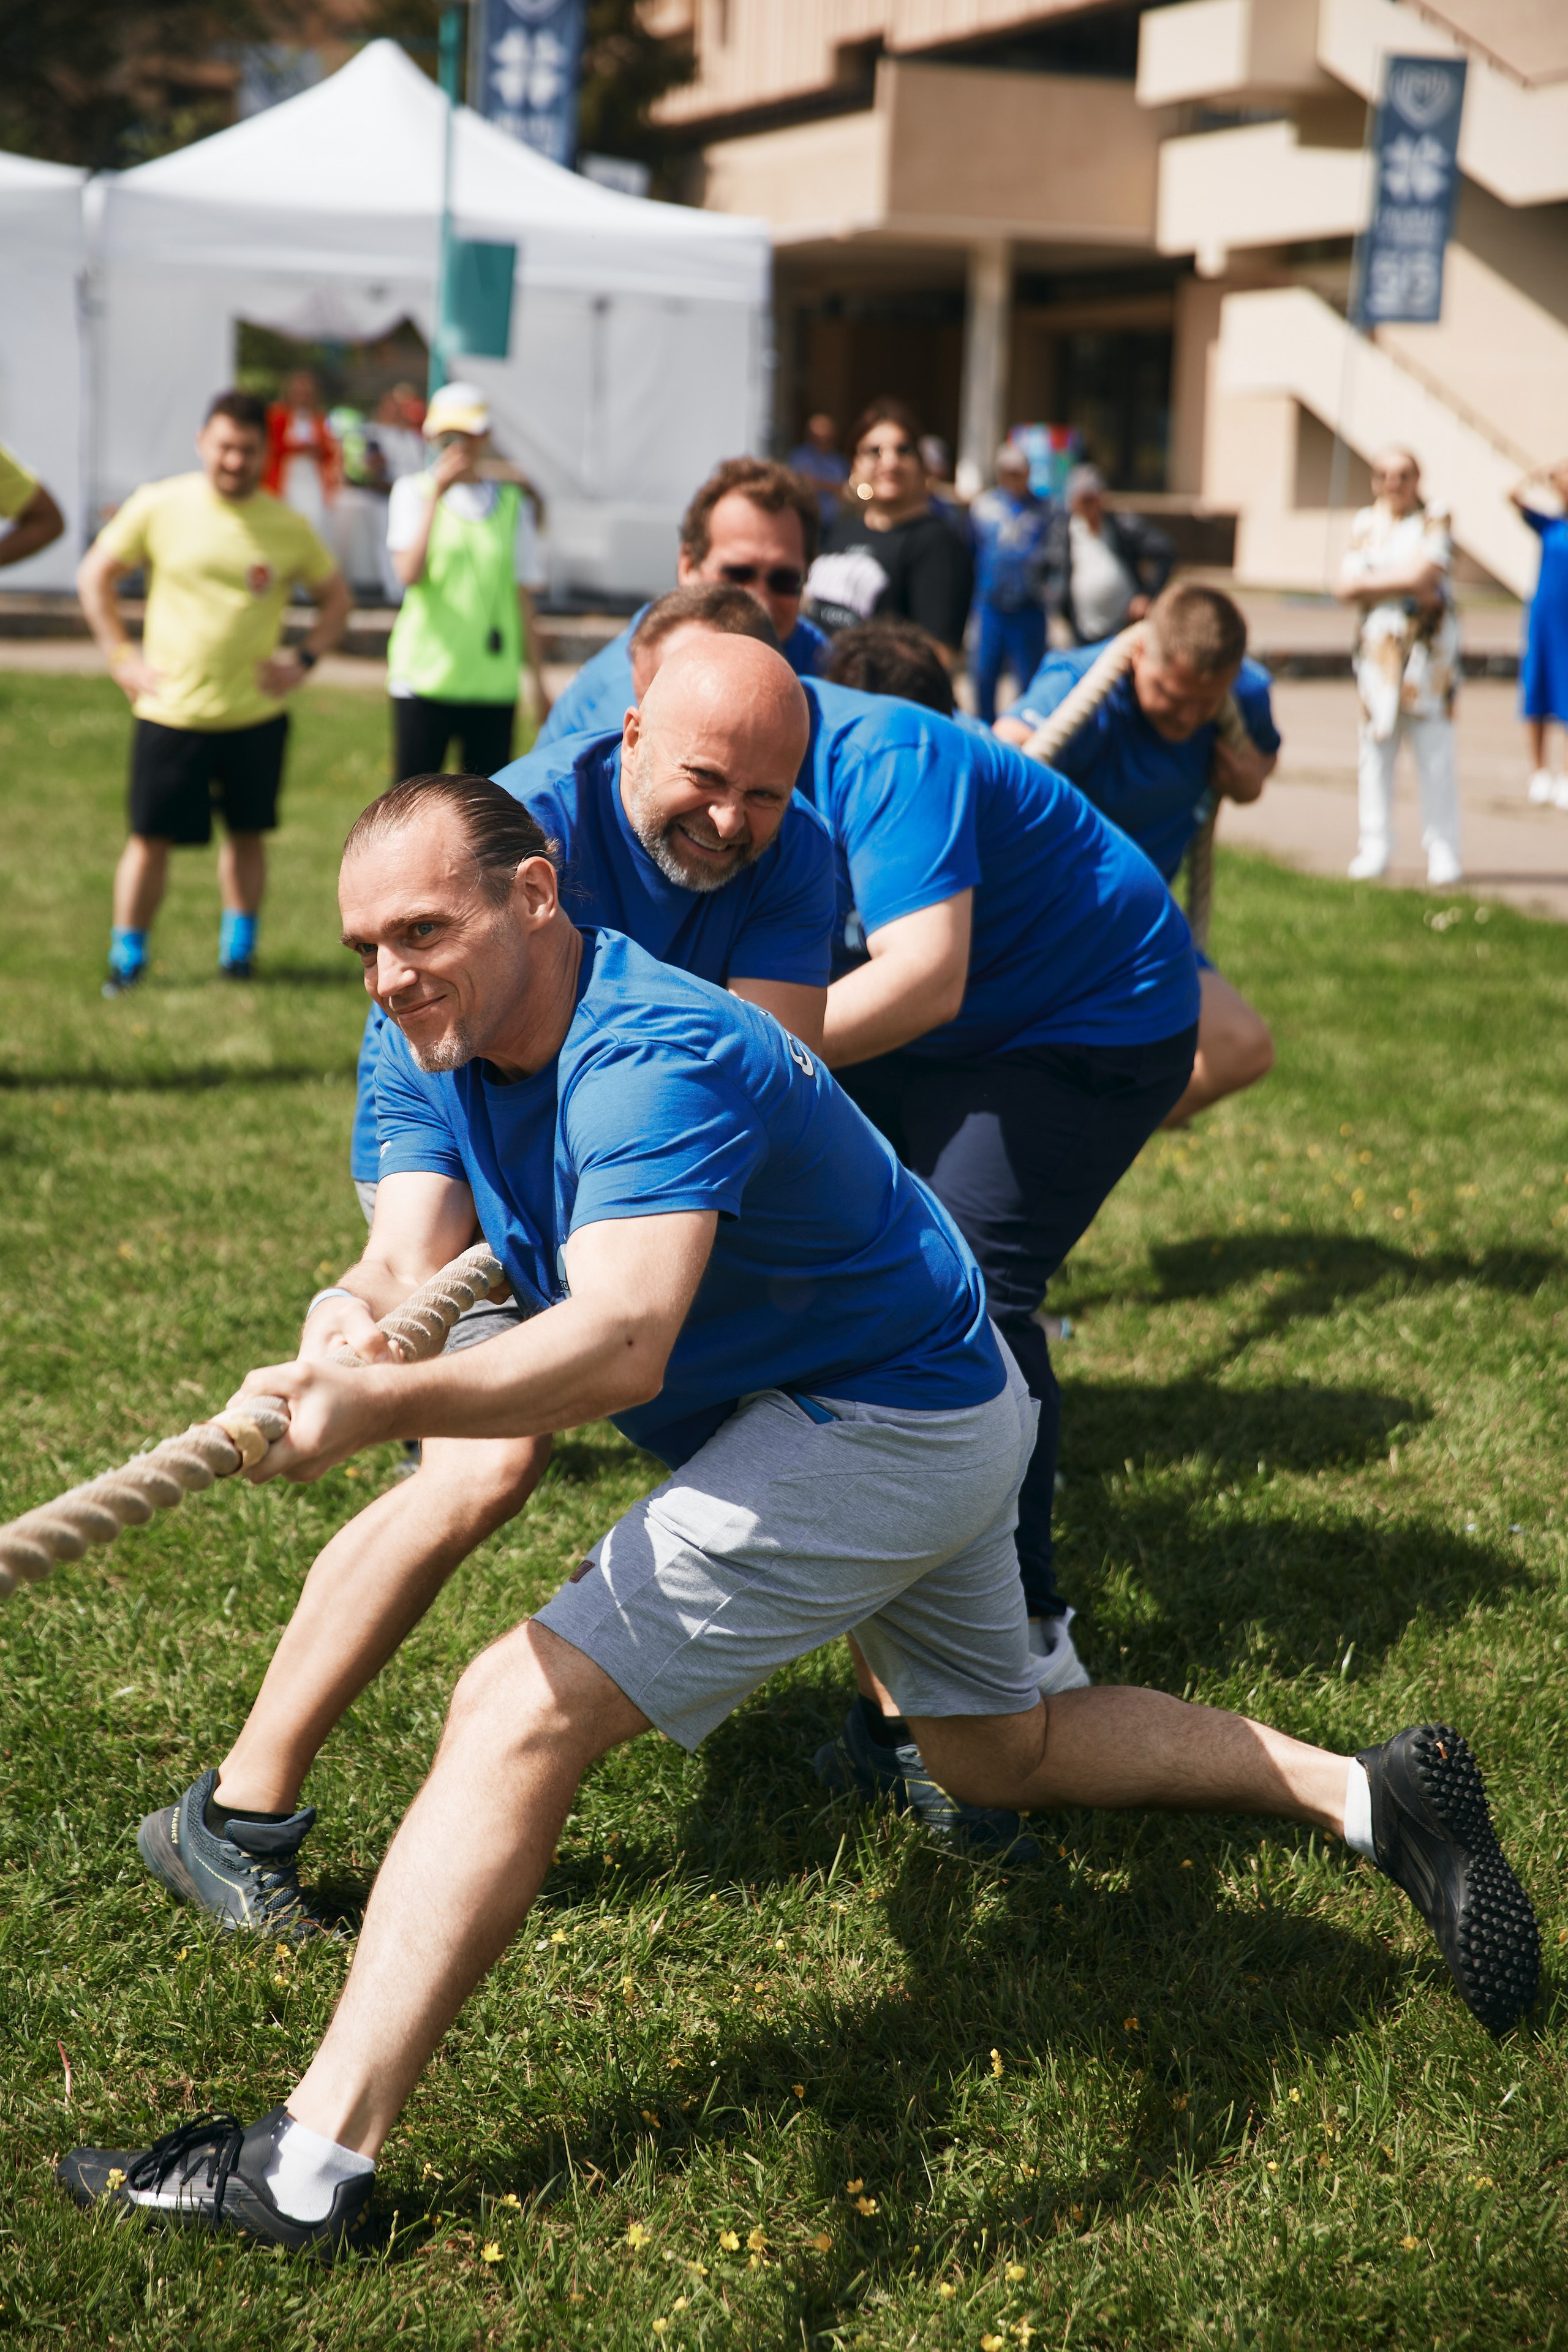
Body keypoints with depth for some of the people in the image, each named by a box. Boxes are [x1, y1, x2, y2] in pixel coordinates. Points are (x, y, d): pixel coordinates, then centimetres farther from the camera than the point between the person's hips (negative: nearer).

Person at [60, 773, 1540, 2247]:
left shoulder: (654, 1059, -32)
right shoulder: (429, 1044, -4)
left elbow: (624, 1342, -48)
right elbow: (412, 1254, -16)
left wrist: (385, 1407, -63)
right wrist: (358, 1322, -40)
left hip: (882, 1428, -10)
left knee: (522, 1714, -20)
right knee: (1000, 1753, 27)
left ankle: (313, 2165, -21)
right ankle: (1364, 1792, 34)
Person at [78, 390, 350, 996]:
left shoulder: (287, 527, -1)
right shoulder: (159, 507, -4)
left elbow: (335, 596, 13)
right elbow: (95, 575, 6)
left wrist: (303, 660, 0)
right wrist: (120, 655, -1)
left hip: (256, 714, 1)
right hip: (170, 711, -1)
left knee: (246, 832, 11)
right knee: (151, 837, 1)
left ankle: (239, 946, 27)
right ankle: (127, 956, 13)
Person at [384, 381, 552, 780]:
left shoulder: (512, 504, 11)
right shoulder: (413, 492, 5)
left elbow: (523, 597, 13)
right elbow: (409, 573, -11)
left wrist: (538, 680, 12)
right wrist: (438, 493, -15)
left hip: (493, 683, 2)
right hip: (424, 676, -2)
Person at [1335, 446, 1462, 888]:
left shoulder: (1434, 521, 2)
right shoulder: (1365, 524, 12)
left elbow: (1422, 572, -14)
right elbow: (1345, 587, 1)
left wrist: (1369, 581, -4)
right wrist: (1405, 585, -8)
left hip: (1428, 649, -3)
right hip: (1377, 647, 3)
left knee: (1435, 750, -5)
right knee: (1374, 747, 3)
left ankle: (1442, 851, 0)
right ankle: (1374, 848, 11)